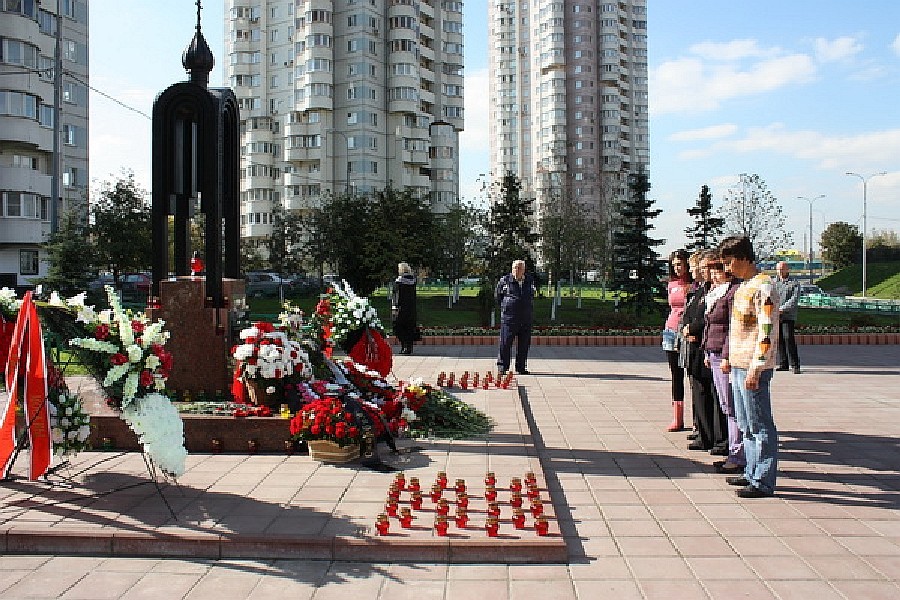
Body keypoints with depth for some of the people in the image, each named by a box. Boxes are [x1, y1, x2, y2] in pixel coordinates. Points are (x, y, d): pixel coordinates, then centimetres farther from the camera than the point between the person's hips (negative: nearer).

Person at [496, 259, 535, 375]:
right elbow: (497, 295, 13)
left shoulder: (530, 281, 10)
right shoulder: (504, 281, -1)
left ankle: (521, 367, 17)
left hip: (526, 318, 3)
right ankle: (502, 366, 6)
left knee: (524, 344, 7)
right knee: (505, 343, -4)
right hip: (509, 317, -3)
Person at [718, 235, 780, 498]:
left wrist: (755, 368, -23)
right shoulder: (743, 286, 16)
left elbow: (767, 331, -20)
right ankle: (752, 473, 26)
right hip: (738, 365, 10)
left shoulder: (763, 287, -14)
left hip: (753, 368, -10)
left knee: (760, 425, -2)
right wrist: (730, 359, 21)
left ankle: (763, 482, 4)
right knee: (746, 424, 16)